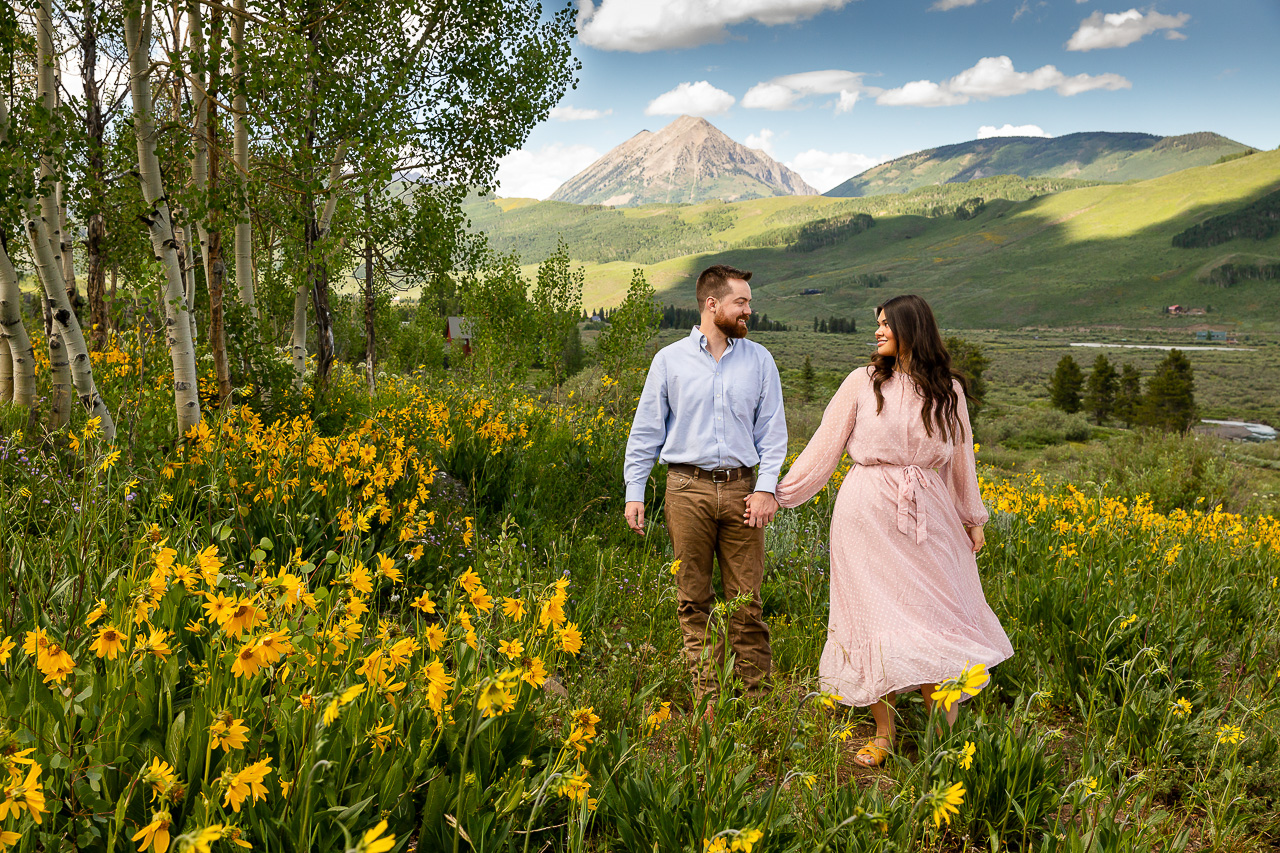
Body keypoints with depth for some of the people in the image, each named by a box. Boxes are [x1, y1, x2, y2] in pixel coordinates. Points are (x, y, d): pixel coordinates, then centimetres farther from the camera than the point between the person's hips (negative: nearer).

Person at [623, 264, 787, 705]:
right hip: (688, 489, 0)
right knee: (693, 600, 4)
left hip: (740, 489, 1)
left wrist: (766, 487, -5)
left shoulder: (759, 360, 8)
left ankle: (758, 697, 12)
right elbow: (646, 430, 8)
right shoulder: (669, 360, 5)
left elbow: (772, 430, 7)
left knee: (747, 599, 2)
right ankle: (706, 697, 14)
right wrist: (634, 492, 2)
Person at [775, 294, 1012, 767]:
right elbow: (825, 446, 2)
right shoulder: (863, 382, 1)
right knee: (875, 617, 2)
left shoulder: (948, 390, 7)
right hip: (868, 515, -1)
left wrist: (973, 518, 20)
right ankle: (883, 733, 15)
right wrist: (781, 494, -2)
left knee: (934, 617, -2)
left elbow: (960, 458, 17)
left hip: (927, 517, 1)